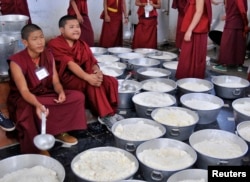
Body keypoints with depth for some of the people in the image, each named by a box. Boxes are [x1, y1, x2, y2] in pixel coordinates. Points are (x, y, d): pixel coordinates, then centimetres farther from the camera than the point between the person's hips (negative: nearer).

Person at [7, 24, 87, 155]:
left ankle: (59, 132, -3)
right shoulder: (17, 61, -20)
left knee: (78, 97, -13)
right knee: (29, 111, -42)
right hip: (23, 100, -5)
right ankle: (38, 148, -19)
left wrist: (61, 92, -25)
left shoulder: (48, 55, -2)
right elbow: (24, 91, -28)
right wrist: (38, 105, -49)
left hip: (46, 94, 6)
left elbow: (55, 82, -1)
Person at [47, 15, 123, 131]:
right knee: (93, 84, -33)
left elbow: (92, 62, 4)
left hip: (83, 76, 7)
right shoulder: (55, 44, -9)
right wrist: (87, 77, -34)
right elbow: (69, 63, -22)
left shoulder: (82, 44, 14)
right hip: (66, 78, -7)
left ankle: (110, 112, -11)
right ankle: (106, 116, -25)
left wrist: (97, 71, -21)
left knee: (111, 81, -14)